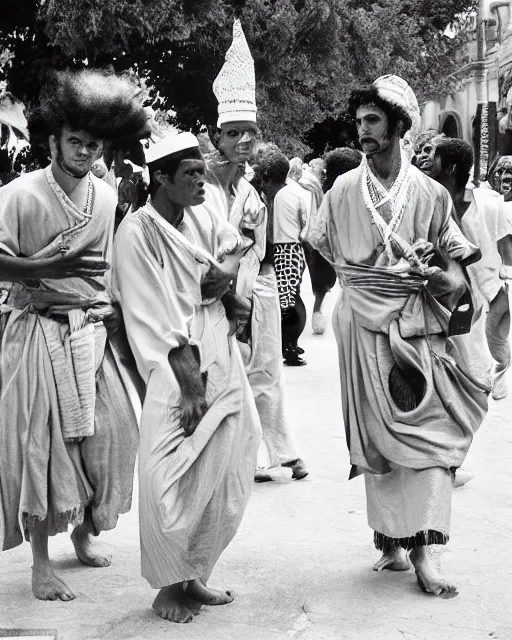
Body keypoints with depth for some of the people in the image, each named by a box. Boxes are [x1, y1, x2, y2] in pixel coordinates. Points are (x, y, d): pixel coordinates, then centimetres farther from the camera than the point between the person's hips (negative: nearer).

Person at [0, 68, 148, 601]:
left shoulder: (106, 197, 8)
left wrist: (115, 319, 6)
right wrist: (45, 266, -26)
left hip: (95, 331, 5)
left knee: (106, 432, 4)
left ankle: (85, 530, 28)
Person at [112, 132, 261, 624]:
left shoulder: (202, 217, 8)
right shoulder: (137, 232, -10)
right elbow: (152, 319, -13)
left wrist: (223, 278, -2)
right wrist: (189, 386, -16)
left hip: (221, 360, 7)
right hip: (175, 368, -6)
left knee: (224, 480, 8)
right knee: (175, 484, -5)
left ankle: (193, 576, 23)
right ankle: (167, 586, 13)